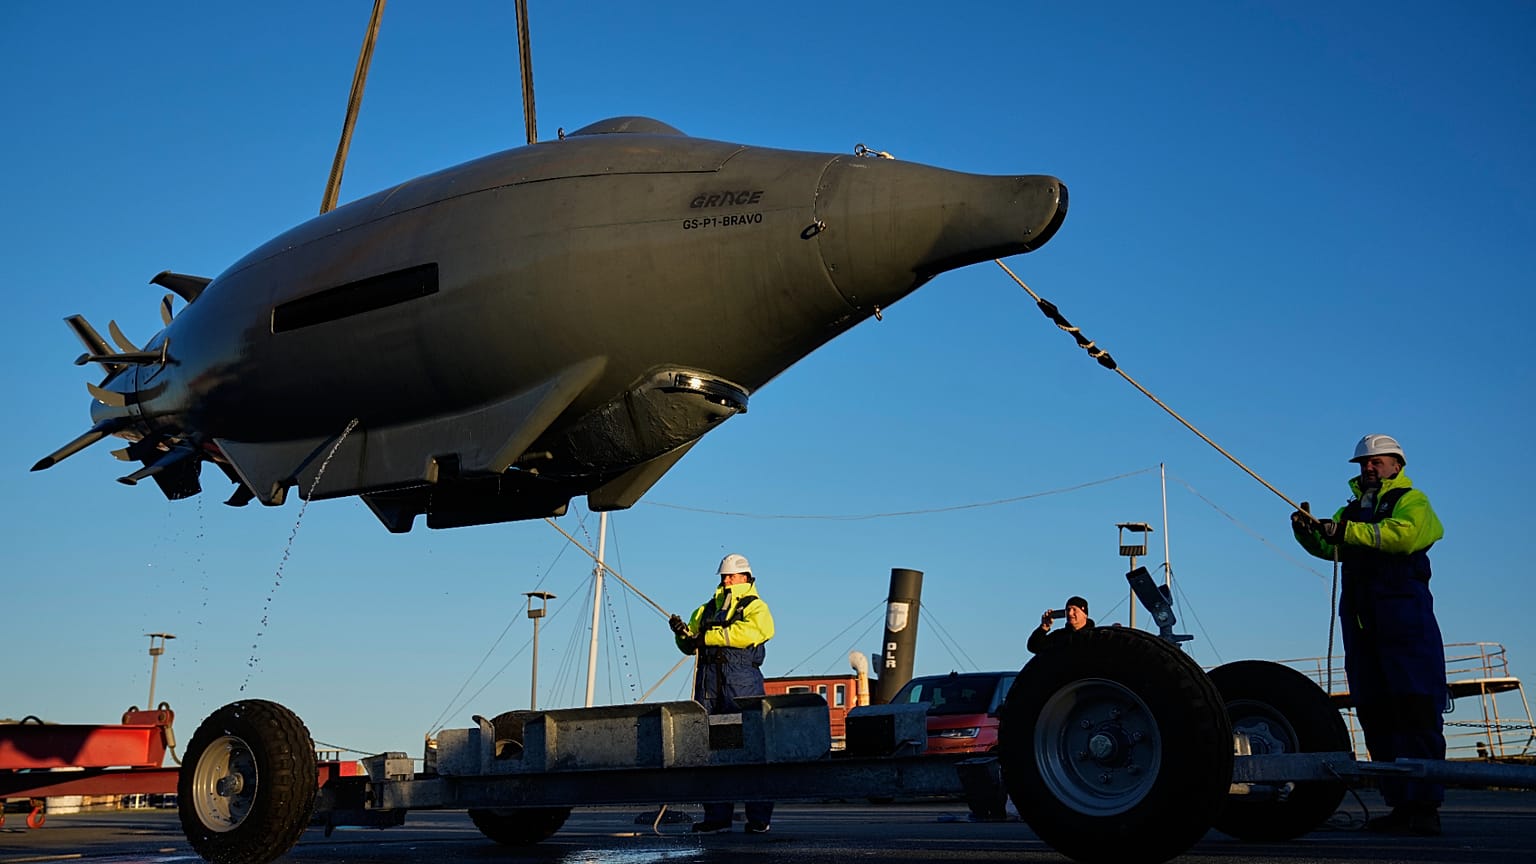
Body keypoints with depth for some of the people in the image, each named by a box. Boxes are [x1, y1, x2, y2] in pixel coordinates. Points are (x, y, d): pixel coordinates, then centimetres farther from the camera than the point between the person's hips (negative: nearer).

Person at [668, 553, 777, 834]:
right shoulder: (707, 609, 24)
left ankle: (759, 818, -2)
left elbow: (753, 630, -14)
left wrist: (709, 637, -13)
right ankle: (717, 816, 7)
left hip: (742, 683, -5)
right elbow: (690, 646, 22)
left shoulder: (755, 606, 8)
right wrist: (683, 632, -2)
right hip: (708, 680, 5)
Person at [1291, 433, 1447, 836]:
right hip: (1359, 618, 7)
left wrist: (1348, 531, -20)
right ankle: (1401, 805, 10)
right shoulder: (1352, 509, 25)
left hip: (1405, 613, -7)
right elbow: (1328, 546, 11)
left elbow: (1404, 535, -17)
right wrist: (1308, 530, -9)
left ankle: (1425, 806, -10)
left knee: (1416, 711, -10)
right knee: (1375, 715, 5)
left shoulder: (1412, 501, 5)